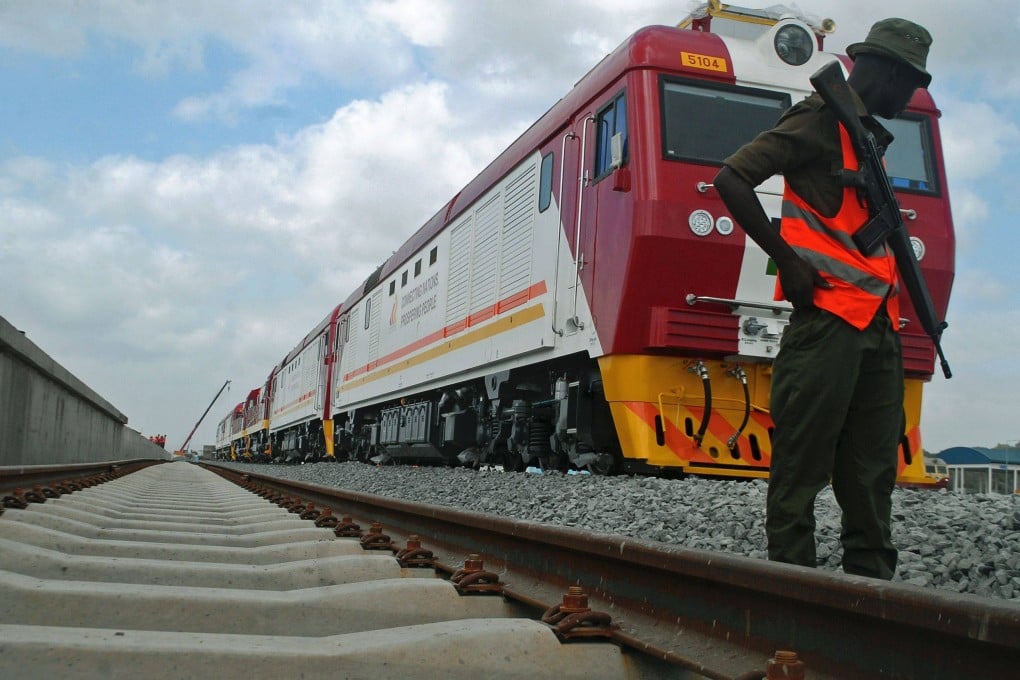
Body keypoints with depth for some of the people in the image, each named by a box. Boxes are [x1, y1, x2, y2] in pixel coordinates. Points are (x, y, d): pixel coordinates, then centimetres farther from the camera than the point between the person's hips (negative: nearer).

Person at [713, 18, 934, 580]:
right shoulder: (821, 119, -1)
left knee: (872, 471, 9)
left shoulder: (869, 137, 26)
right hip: (826, 317, -9)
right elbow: (730, 179, -12)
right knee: (802, 465, -6)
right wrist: (787, 259, -15)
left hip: (877, 328, 9)